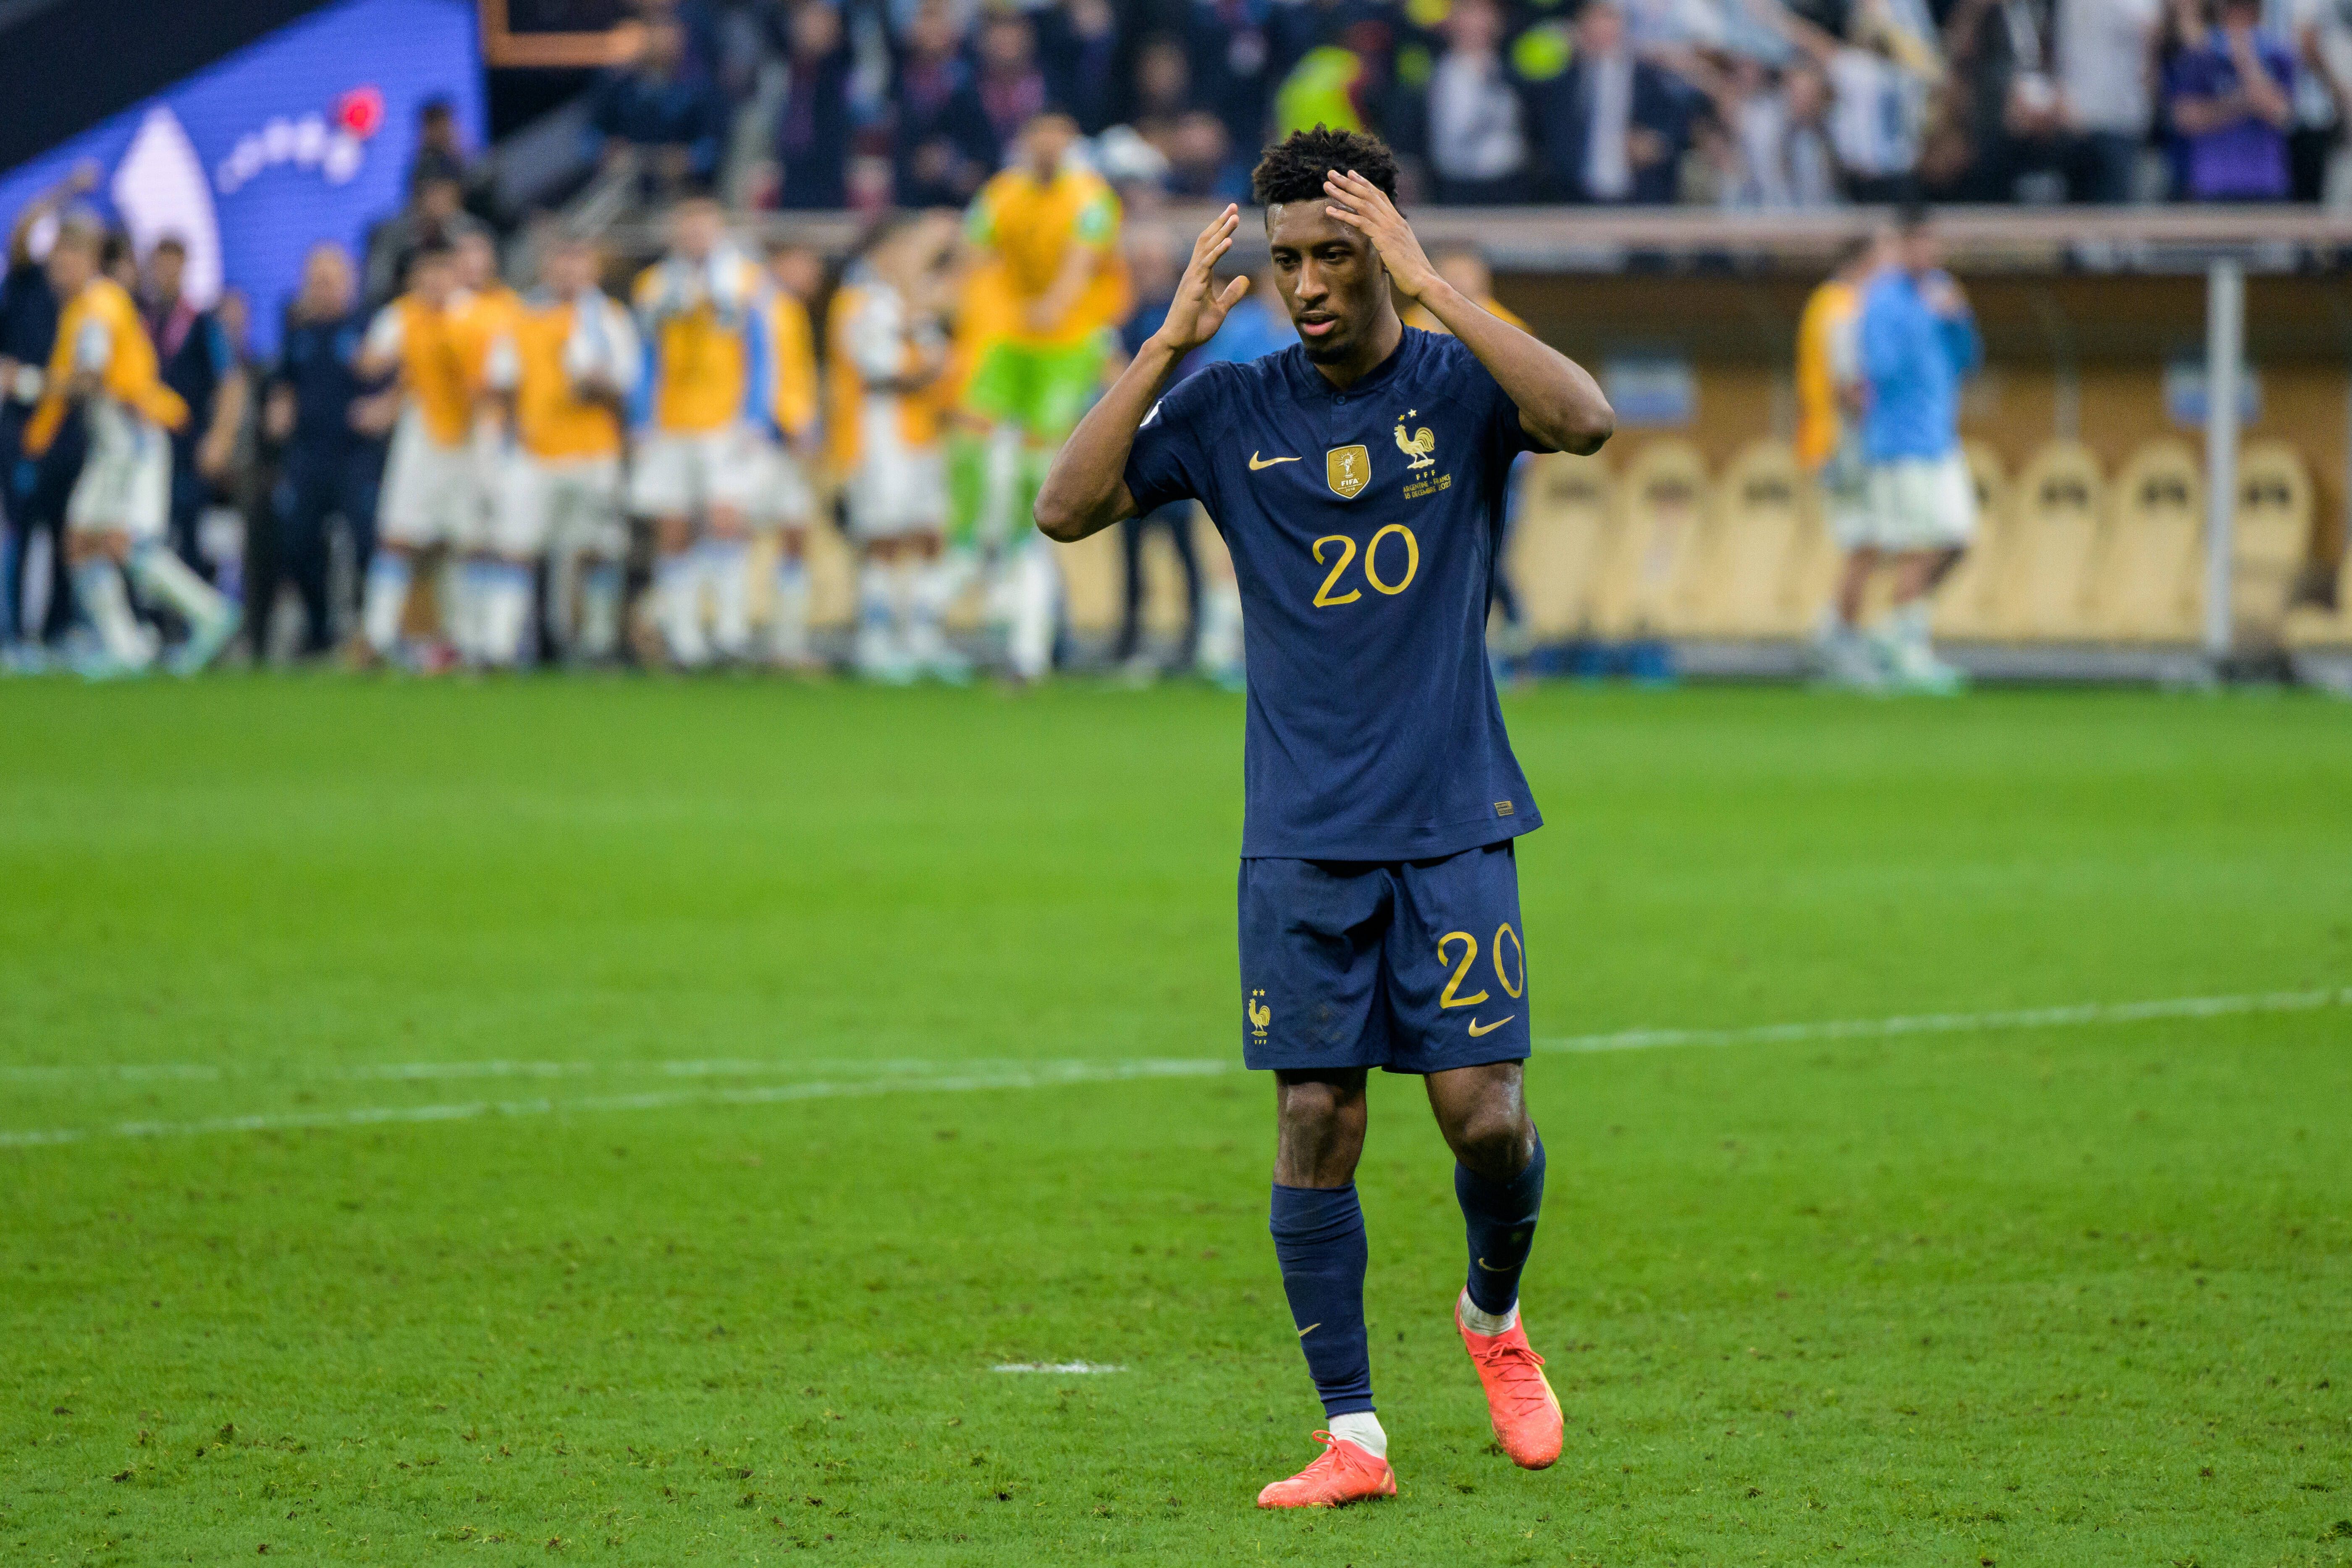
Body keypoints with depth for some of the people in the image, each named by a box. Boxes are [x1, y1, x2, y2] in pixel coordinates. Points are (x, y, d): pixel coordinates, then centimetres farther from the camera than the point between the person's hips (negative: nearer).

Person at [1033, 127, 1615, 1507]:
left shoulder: (1458, 387, -1)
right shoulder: (1233, 411, 4)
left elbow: (1586, 420, -22)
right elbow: (1068, 509, -4)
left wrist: (1433, 289, -25)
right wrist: (1170, 343, -11)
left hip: (1454, 823, -1)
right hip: (1302, 837, 1)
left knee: (1483, 1111, -6)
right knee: (1316, 1122, -4)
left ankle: (1495, 1315, 26)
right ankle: (1353, 1437, 3)